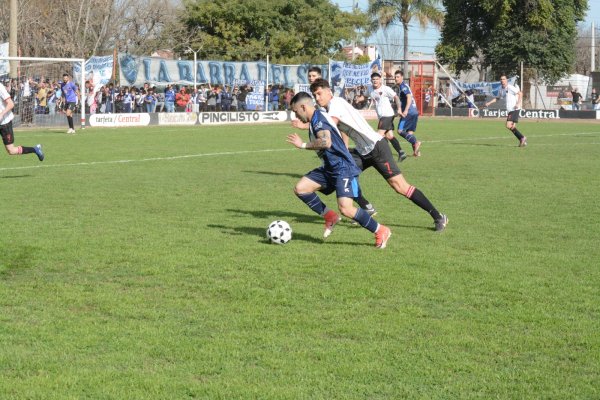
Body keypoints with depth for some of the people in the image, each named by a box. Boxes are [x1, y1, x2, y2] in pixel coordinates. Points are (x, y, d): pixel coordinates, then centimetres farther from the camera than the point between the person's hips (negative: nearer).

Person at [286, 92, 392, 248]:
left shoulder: (318, 118, -16)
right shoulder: (315, 119, 14)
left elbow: (326, 142, -33)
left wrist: (303, 145, -22)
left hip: (343, 168, -10)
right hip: (330, 168, 10)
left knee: (345, 208, -22)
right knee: (300, 188, 0)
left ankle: (381, 231, -6)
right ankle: (330, 217, 10)